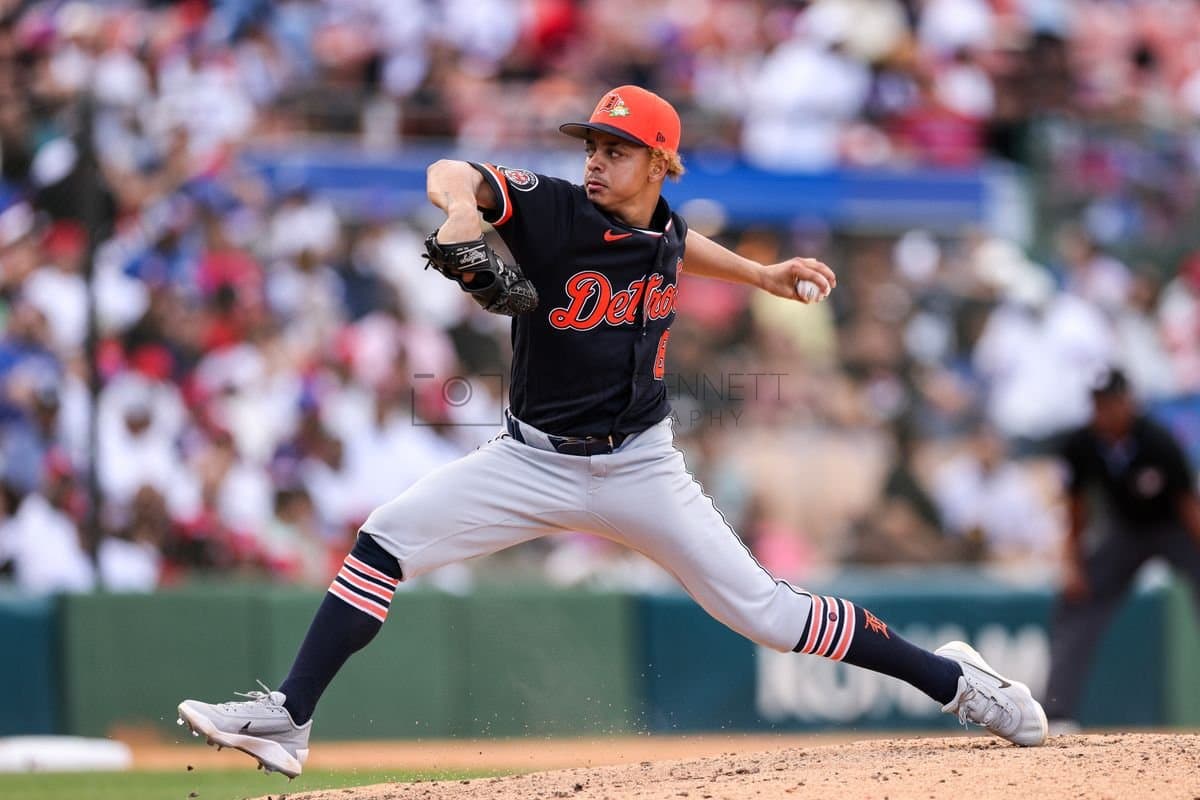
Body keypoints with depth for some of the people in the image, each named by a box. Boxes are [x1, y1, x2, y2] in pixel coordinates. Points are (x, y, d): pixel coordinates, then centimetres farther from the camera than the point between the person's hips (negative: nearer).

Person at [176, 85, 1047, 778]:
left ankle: (953, 679, 10)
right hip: (535, 461, -1)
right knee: (383, 541, -17)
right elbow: (451, 173, -30)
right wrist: (463, 215, -51)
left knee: (763, 609, -3)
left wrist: (761, 273, 21)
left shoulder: (666, 231, -1)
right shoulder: (553, 208, -13)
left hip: (639, 469, 1)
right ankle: (287, 721, -15)